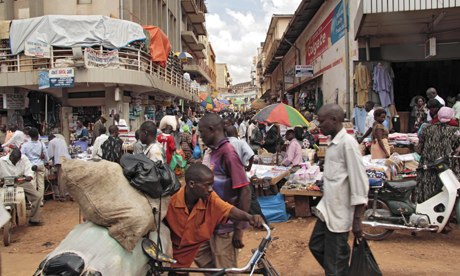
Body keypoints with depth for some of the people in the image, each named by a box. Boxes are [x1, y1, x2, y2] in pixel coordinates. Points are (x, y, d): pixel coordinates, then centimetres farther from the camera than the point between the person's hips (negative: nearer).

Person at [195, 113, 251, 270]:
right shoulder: (210, 151, 6)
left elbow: (245, 191, -22)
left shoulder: (227, 153, -21)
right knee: (201, 258, 19)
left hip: (225, 225, -8)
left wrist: (239, 229, -20)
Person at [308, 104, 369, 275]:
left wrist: (357, 219, -19)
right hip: (327, 209, 9)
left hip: (339, 213, -9)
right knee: (316, 246, 22)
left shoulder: (347, 142, -17)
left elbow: (359, 181, -19)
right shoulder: (333, 143, 10)